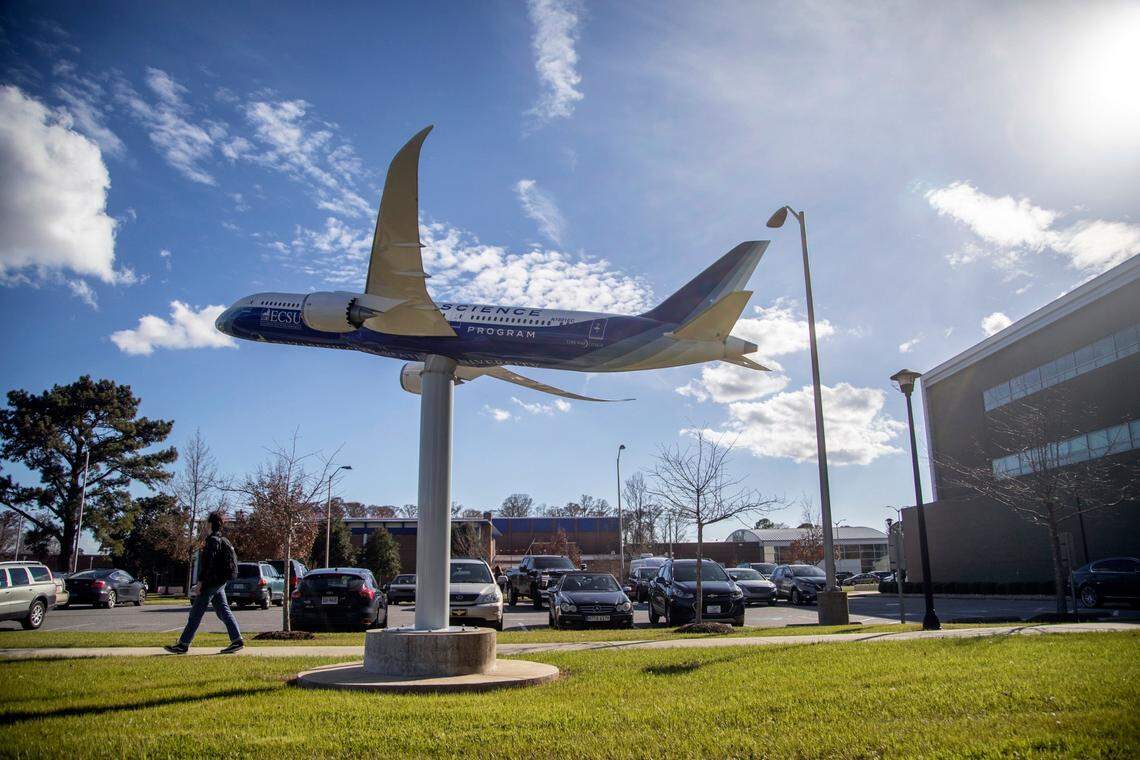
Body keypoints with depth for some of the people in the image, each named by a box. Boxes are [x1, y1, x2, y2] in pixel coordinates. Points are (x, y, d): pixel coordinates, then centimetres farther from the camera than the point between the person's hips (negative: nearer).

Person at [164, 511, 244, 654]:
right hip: (220, 583, 9)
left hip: (211, 582, -9)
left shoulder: (213, 540, -13)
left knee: (196, 613, -2)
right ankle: (237, 640, 2)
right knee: (223, 611, 8)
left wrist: (201, 581, -18)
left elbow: (208, 562, -20)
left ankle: (183, 645, 4)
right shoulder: (224, 540, 16)